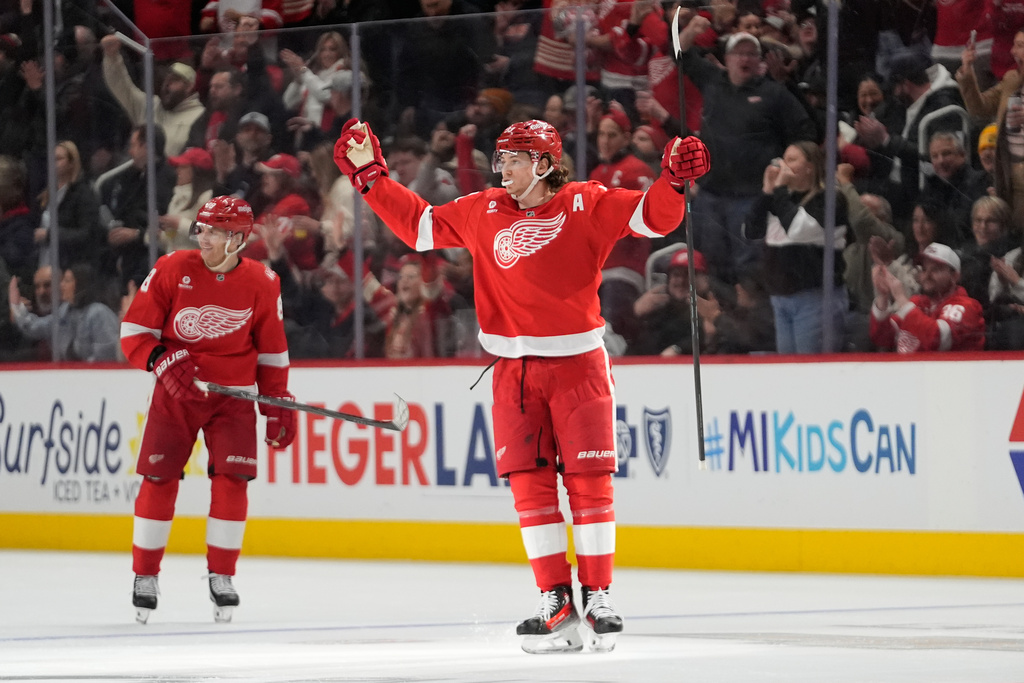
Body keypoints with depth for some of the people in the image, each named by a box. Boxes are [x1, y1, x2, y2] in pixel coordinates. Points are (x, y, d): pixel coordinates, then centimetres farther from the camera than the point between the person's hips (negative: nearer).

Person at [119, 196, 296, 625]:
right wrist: (163, 361, -24)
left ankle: (221, 577, 3)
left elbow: (271, 350, 8)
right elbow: (133, 331, -7)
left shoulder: (261, 284, -4)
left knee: (231, 480, -10)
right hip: (176, 392, -1)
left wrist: (278, 405, 7)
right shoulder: (172, 271, -10)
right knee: (158, 479, -3)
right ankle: (145, 576, 10)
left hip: (233, 395, 1)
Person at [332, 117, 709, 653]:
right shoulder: (482, 213, 9)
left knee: (588, 481, -4)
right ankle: (556, 605, 0)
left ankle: (598, 599, 4)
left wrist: (673, 180, -25)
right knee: (530, 484, -3)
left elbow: (654, 218, -7)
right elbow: (418, 225, 19)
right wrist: (371, 176, 15)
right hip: (515, 368, 3)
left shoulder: (587, 206, -2)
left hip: (578, 363, -3)